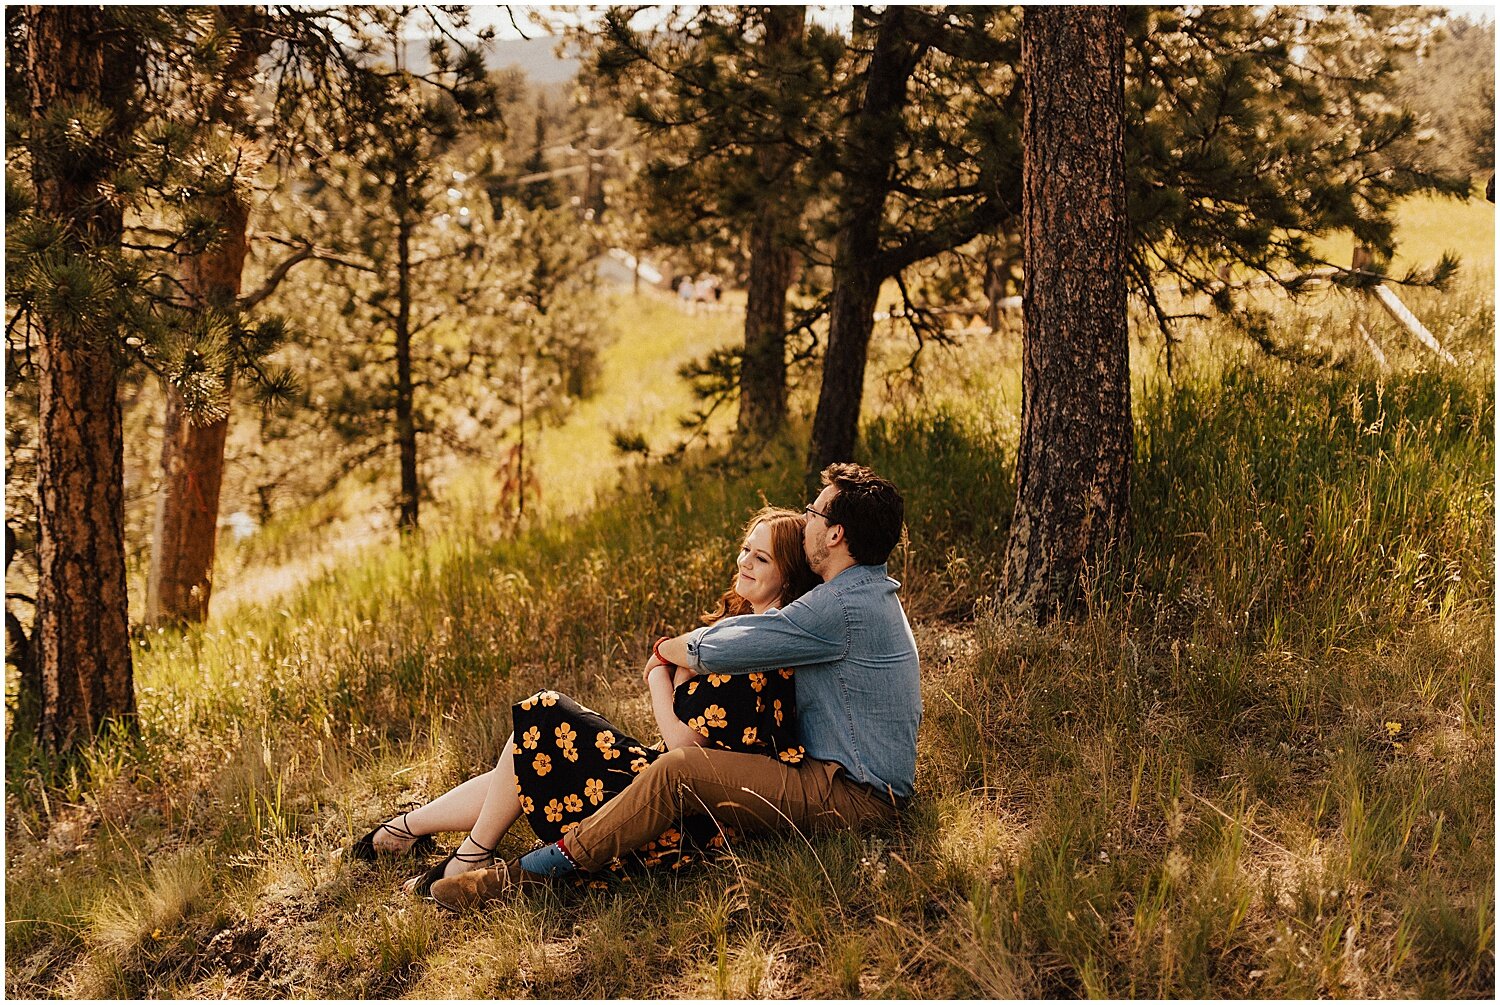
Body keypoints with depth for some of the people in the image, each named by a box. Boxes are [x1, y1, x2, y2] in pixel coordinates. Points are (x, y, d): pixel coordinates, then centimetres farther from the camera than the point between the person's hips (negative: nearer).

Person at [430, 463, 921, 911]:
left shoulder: (843, 608, -21)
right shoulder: (869, 590, 14)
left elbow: (713, 652, -18)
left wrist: (666, 651, 4)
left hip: (854, 795, -11)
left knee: (677, 771, -22)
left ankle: (527, 874, -16)